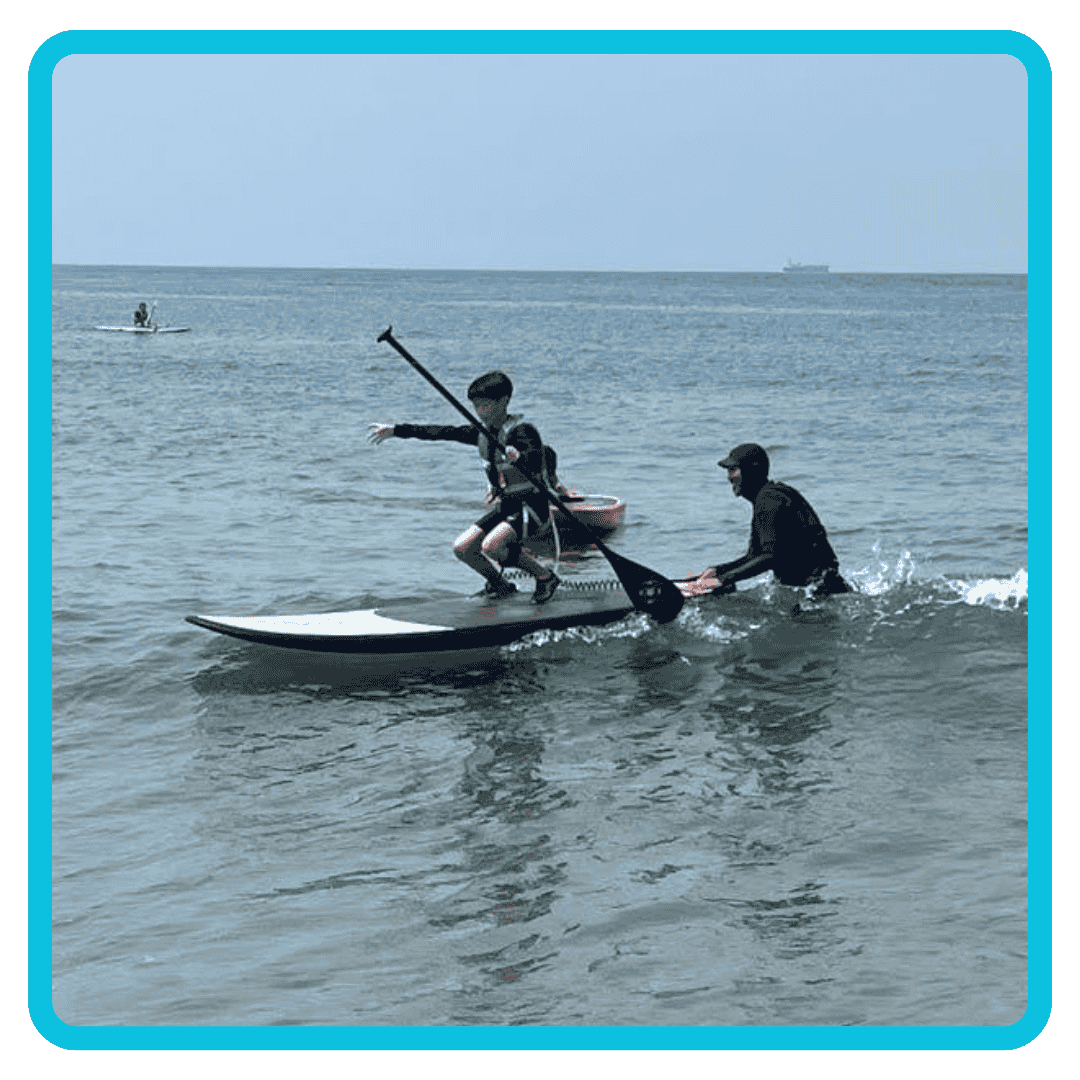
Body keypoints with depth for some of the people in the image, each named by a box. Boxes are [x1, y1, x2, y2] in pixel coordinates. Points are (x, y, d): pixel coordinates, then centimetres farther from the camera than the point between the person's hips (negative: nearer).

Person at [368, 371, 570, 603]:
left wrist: (519, 458, -62)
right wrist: (395, 430, 8)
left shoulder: (522, 431, -20)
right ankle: (501, 585, 20)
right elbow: (442, 432, 7)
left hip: (532, 506, -8)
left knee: (491, 545, -28)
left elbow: (535, 463, -38)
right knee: (462, 548, -2)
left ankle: (545, 576, -10)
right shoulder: (482, 433, 4)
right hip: (505, 505, 8)